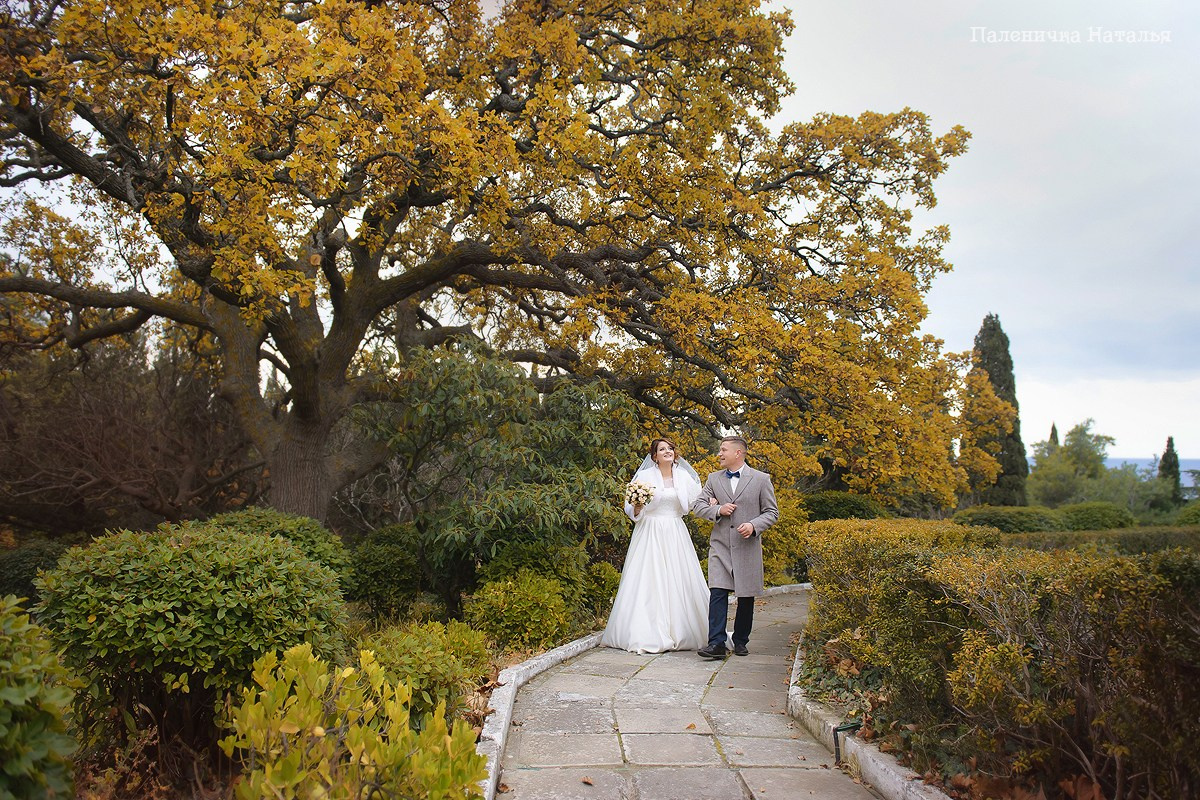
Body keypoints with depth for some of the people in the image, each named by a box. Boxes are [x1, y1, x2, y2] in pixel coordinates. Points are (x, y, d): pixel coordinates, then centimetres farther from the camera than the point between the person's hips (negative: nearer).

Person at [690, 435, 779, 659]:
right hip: (720, 546, 1)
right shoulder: (713, 479, 10)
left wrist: (754, 525, -15)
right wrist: (718, 510, -9)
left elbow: (772, 512, 3)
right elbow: (697, 506, 9)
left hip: (748, 547, -1)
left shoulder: (761, 479, 2)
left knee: (746, 597, 7)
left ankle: (740, 641, 22)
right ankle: (716, 643, -9)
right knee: (717, 593, -10)